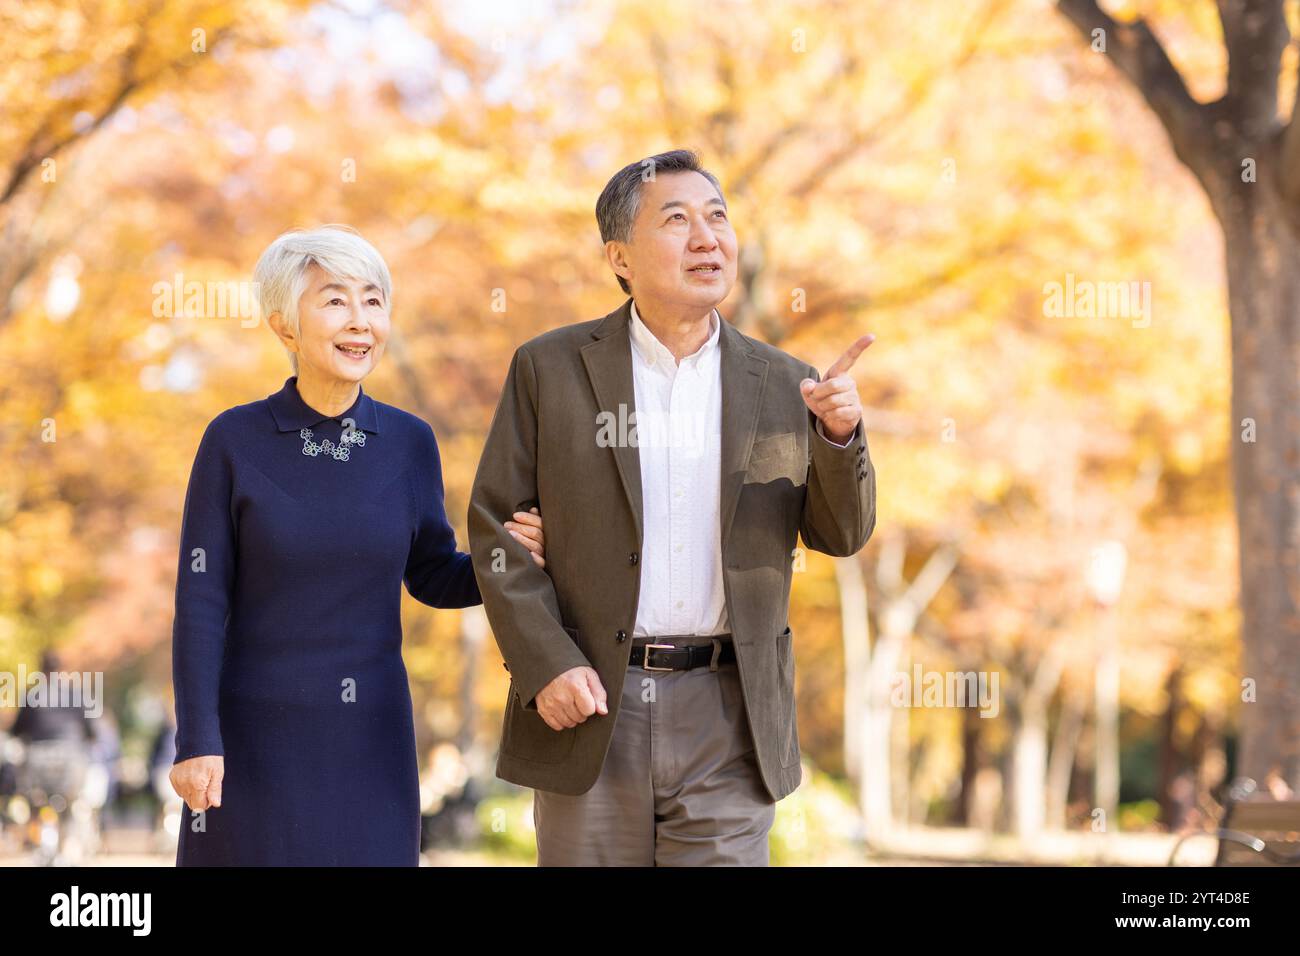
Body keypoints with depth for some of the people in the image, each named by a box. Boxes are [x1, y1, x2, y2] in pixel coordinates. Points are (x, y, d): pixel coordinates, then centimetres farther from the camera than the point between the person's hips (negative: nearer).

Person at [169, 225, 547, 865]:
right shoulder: (234, 441, -8)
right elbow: (200, 601, -8)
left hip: (369, 736, 3)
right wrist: (197, 740, -13)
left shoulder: (409, 443, 0)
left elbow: (431, 577, 10)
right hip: (258, 731, -3)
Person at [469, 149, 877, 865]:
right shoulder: (549, 369, 1)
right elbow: (495, 527, 0)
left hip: (730, 720, 1)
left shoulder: (781, 385, 7)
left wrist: (839, 433, -11)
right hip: (589, 705, -1)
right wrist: (545, 665, -10)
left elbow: (840, 534, 8)